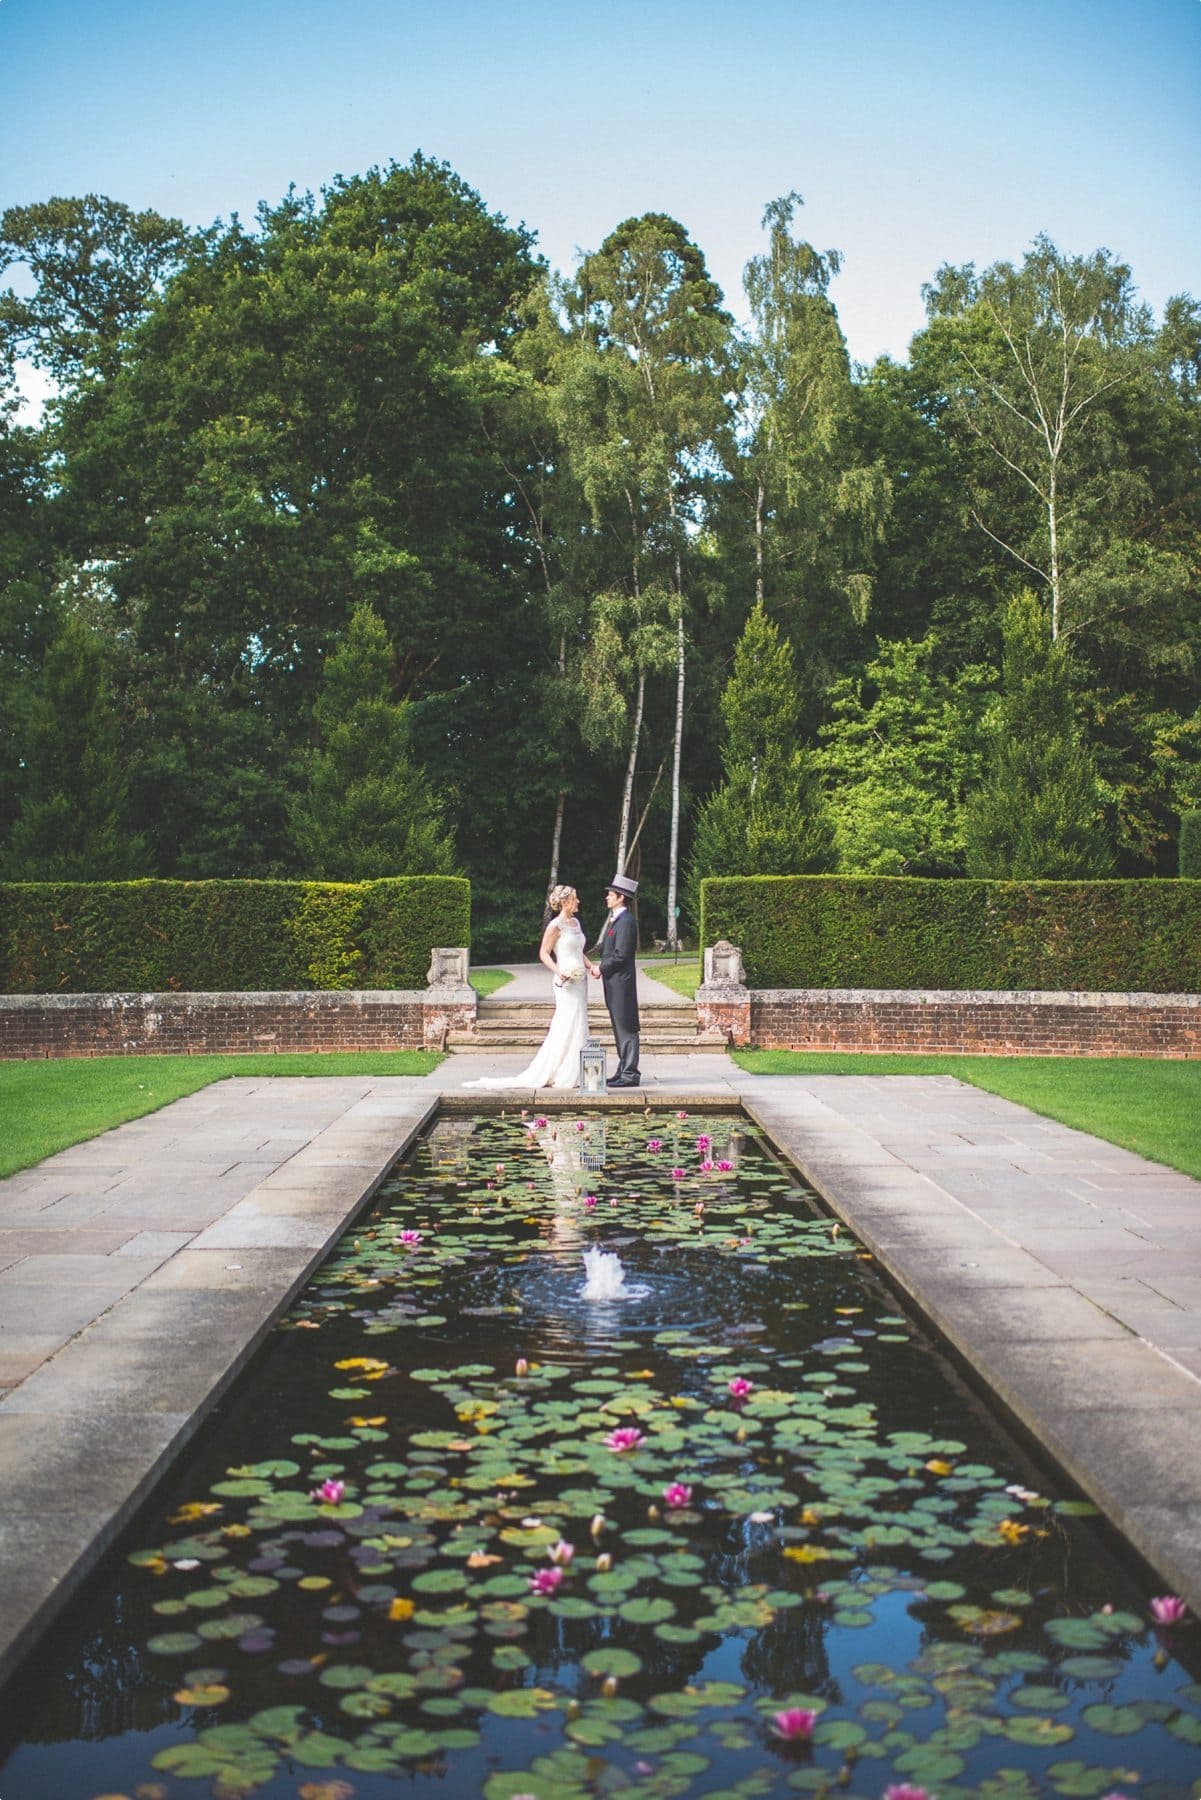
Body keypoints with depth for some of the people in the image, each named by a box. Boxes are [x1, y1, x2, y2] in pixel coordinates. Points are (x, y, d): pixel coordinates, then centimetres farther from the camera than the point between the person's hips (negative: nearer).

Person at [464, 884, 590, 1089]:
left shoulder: (576, 923, 14)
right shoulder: (556, 926, -10)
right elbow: (543, 953, -11)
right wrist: (558, 971, -24)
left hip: (580, 980, 8)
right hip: (567, 982, -8)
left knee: (578, 1027, 9)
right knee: (566, 1026, -8)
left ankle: (573, 1074, 14)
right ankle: (564, 1076, -3)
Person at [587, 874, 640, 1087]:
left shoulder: (626, 921, -16)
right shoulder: (616, 919, 16)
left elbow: (620, 955, -20)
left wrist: (601, 968, -9)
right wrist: (600, 966, 5)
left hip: (621, 981, -10)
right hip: (614, 982, 10)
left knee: (626, 1028, -6)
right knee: (620, 1028, 14)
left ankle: (629, 1075, -3)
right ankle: (625, 1071, 20)